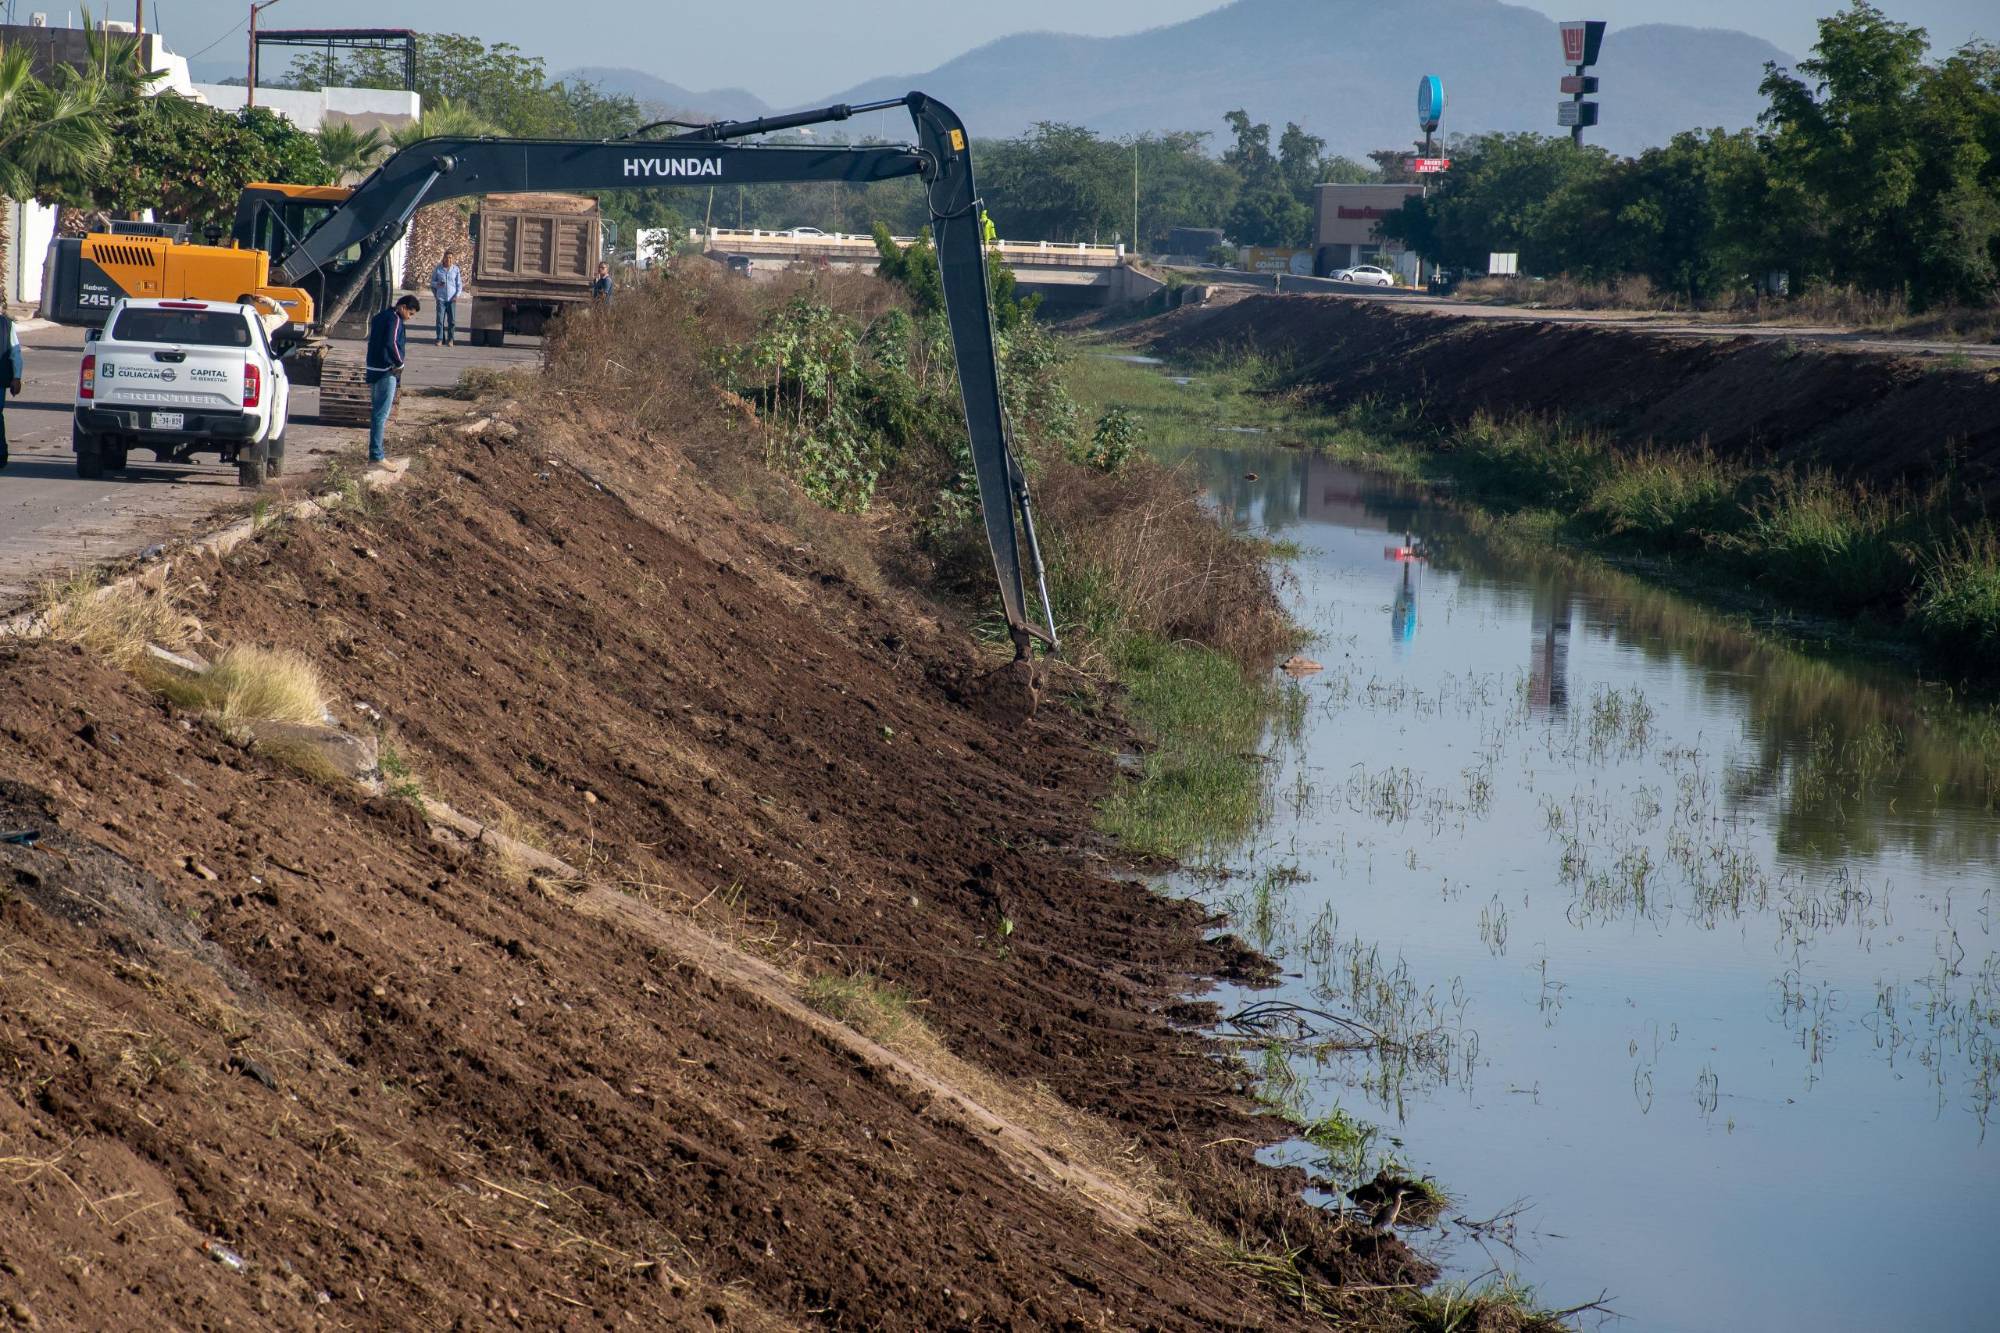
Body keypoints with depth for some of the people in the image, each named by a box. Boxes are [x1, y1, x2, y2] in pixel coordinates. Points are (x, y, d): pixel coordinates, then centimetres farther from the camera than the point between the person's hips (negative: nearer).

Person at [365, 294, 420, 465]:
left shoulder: (380, 317, 16)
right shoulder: (395, 320, -14)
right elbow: (391, 343, -28)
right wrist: (399, 363, -15)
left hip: (374, 369, 10)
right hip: (386, 372, -10)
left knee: (377, 412, 16)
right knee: (381, 414, -8)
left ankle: (376, 451, 23)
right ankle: (376, 455, -10)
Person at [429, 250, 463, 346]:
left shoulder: (456, 269, 5)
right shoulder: (438, 269, 4)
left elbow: (459, 284, 9)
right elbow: (432, 282, 13)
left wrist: (457, 295, -3)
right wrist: (437, 284, -9)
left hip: (452, 299, 0)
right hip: (441, 298, 0)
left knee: (452, 320, -1)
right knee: (440, 319, -5)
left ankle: (450, 339, 7)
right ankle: (440, 339, 1)